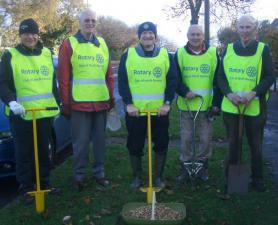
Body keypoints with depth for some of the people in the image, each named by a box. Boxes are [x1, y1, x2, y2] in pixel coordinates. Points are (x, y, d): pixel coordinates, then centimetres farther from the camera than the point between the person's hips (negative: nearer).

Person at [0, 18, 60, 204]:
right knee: (24, 154, 5)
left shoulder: (47, 54, 10)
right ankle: (26, 189, 18)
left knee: (44, 152, 15)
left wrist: (57, 104, 16)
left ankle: (45, 183, 30)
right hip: (21, 115, -3)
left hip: (45, 113, 4)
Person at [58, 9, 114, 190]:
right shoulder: (69, 44, -2)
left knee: (100, 140, 13)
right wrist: (66, 103, -7)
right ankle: (79, 175, 18)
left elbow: (109, 75, 14)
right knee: (81, 142, 3)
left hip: (101, 102, 4)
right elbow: (63, 77, -5)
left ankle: (99, 172, 27)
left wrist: (111, 97, 10)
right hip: (79, 103, -4)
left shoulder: (102, 44, 12)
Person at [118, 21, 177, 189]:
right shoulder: (128, 55, 3)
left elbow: (172, 81, 2)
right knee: (135, 146, 8)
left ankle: (159, 177, 25)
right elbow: (122, 81, -1)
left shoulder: (166, 55, 5)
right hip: (135, 111, 0)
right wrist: (128, 103, -9)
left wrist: (167, 103, -8)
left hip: (160, 110, 1)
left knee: (161, 145, 8)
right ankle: (137, 177, 25)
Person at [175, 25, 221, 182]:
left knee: (206, 138, 7)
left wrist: (217, 103, -5)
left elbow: (218, 80, 1)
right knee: (186, 138, 7)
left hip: (207, 104, 0)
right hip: (186, 104, 0)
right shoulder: (180, 53, 2)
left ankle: (202, 166, 25)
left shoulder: (213, 53, 1)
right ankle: (186, 167, 21)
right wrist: (185, 92, -17)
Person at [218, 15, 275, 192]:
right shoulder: (229, 49, 6)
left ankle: (258, 179, 26)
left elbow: (270, 77, -5)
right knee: (232, 143, 13)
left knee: (255, 145, 10)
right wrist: (229, 94, -12)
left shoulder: (263, 49, -1)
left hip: (255, 106, -2)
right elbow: (221, 76, 5)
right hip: (231, 106, 2)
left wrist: (253, 93, -19)